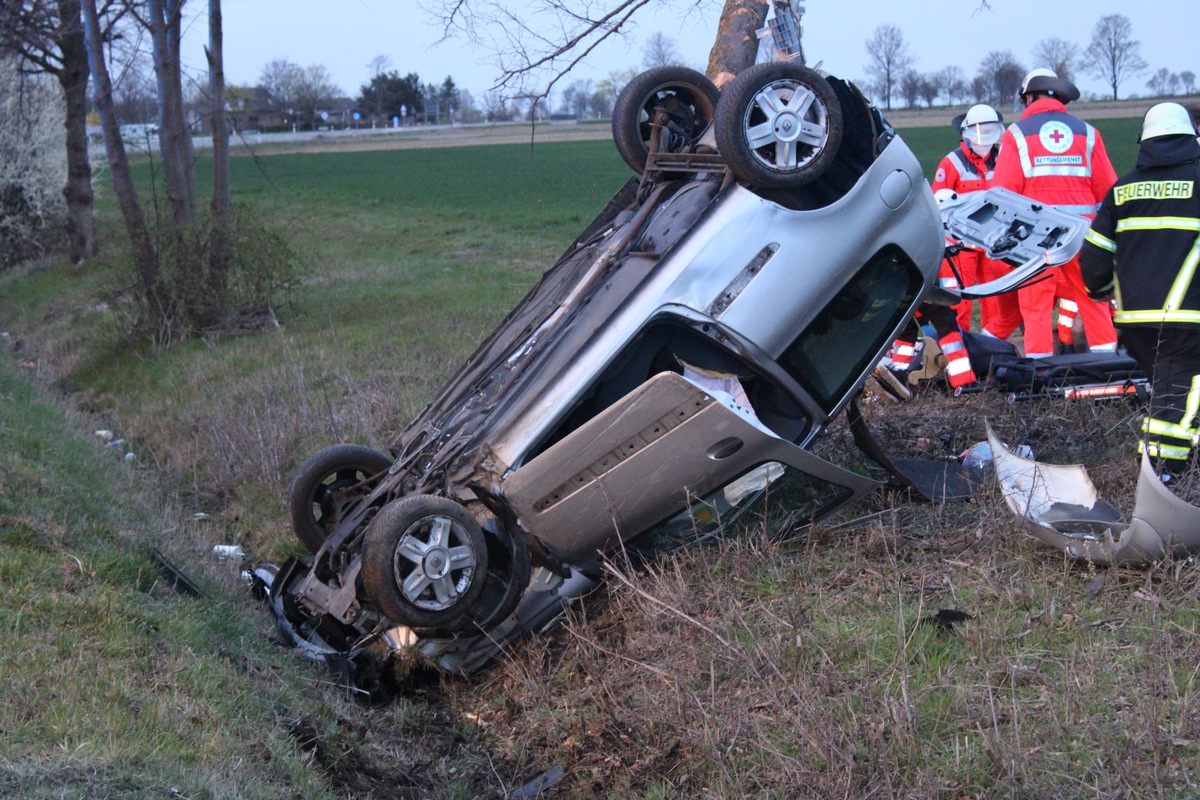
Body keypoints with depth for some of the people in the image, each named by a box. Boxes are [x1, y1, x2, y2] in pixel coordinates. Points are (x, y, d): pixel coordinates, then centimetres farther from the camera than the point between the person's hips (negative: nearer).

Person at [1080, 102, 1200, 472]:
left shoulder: (1123, 188, 10)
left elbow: (1094, 252, 9)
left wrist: (1099, 289, 27)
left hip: (1133, 314, 5)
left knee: (1161, 379, 20)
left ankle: (1152, 456, 22)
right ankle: (1163, 470, -12)